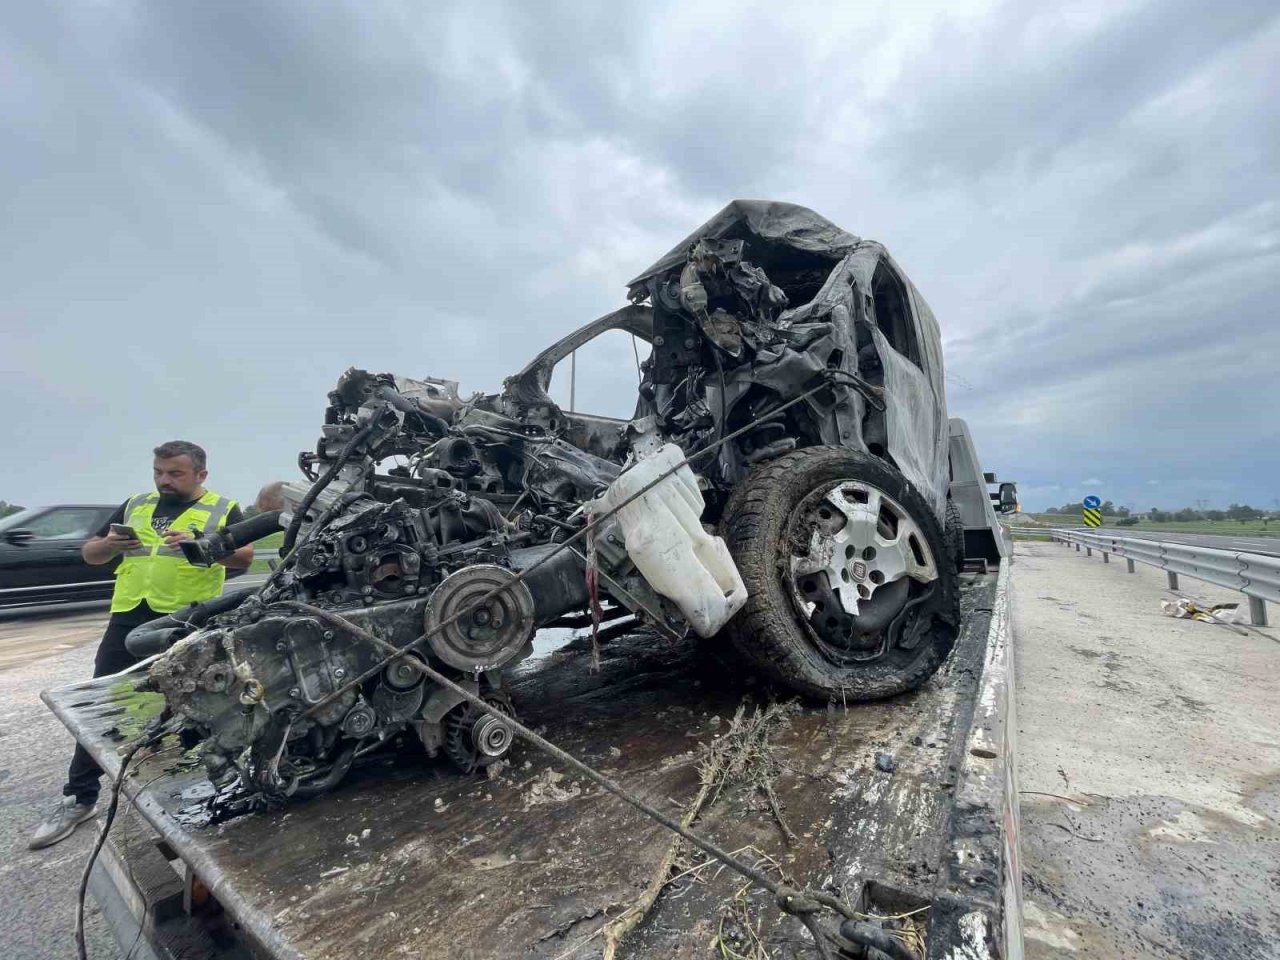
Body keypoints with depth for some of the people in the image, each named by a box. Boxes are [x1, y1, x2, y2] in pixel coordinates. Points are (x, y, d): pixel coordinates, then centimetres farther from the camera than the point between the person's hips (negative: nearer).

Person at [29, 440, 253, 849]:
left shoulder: (222, 509, 0)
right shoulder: (135, 505, 14)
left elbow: (245, 557, -12)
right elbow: (88, 553, 16)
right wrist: (109, 545, -7)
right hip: (129, 617, 4)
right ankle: (79, 797, 23)